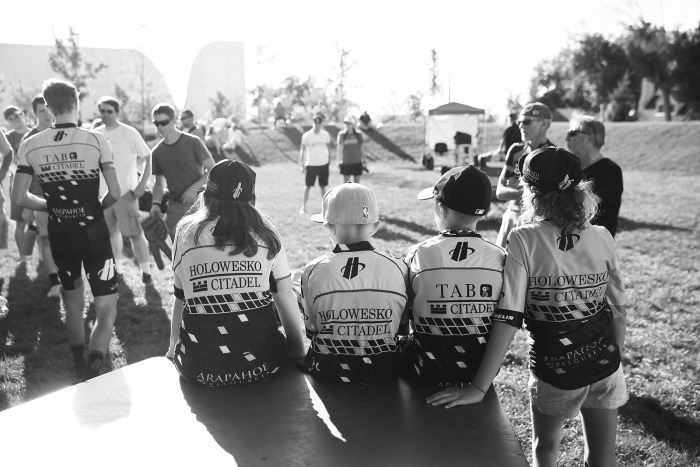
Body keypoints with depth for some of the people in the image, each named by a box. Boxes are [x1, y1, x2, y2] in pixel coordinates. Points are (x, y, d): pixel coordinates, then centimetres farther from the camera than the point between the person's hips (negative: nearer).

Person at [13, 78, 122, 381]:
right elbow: (115, 193, -13)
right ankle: (93, 372, -16)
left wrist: (51, 205, 13)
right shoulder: (96, 140, -11)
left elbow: (19, 197, -3)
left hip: (59, 235, 4)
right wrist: (97, 206, 7)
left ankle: (80, 370, 34)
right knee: (106, 307, 2)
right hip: (93, 232, -4)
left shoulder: (30, 146, -3)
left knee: (73, 302, 21)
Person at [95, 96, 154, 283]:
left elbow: (148, 158, -8)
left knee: (135, 233, -4)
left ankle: (146, 270, 6)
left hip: (126, 191, -5)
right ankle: (118, 267, 29)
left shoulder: (129, 133, -9)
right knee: (111, 232, 15)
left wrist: (142, 184, -15)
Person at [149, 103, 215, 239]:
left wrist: (194, 188, -18)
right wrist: (156, 203, -2)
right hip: (175, 206, 4)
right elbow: (159, 183, 16)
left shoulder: (193, 142, -6)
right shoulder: (156, 153, 7)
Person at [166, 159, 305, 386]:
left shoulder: (186, 233, 0)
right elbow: (284, 295, 2)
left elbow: (181, 298, 6)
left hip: (200, 369, 1)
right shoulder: (265, 233, 0)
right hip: (261, 363, 0)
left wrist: (173, 349, 20)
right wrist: (299, 353, 11)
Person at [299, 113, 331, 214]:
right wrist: (303, 166, -6)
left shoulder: (326, 135, 2)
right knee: (308, 186, -1)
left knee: (323, 187, 7)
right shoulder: (306, 136, -6)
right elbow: (302, 151, -3)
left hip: (323, 164, 2)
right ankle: (303, 207, 5)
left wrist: (329, 160, 8)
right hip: (311, 164, -2)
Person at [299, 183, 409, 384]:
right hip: (385, 373, 1)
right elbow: (404, 327, 1)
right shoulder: (397, 268, -11)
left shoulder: (313, 271, -13)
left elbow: (311, 331, -2)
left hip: (329, 374, 0)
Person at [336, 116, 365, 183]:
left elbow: (361, 148, 8)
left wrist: (363, 160, 8)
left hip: (357, 162, 1)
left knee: (356, 182, 6)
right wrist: (338, 161, 5)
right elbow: (339, 148, 5)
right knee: (346, 182, 4)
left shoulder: (358, 135, 1)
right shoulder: (342, 134, -2)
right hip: (346, 162, -1)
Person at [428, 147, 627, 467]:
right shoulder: (602, 238, -5)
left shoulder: (524, 240, -16)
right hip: (605, 363, 3)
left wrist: (479, 388, -18)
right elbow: (618, 311, 2)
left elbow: (508, 319, -21)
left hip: (555, 367, -3)